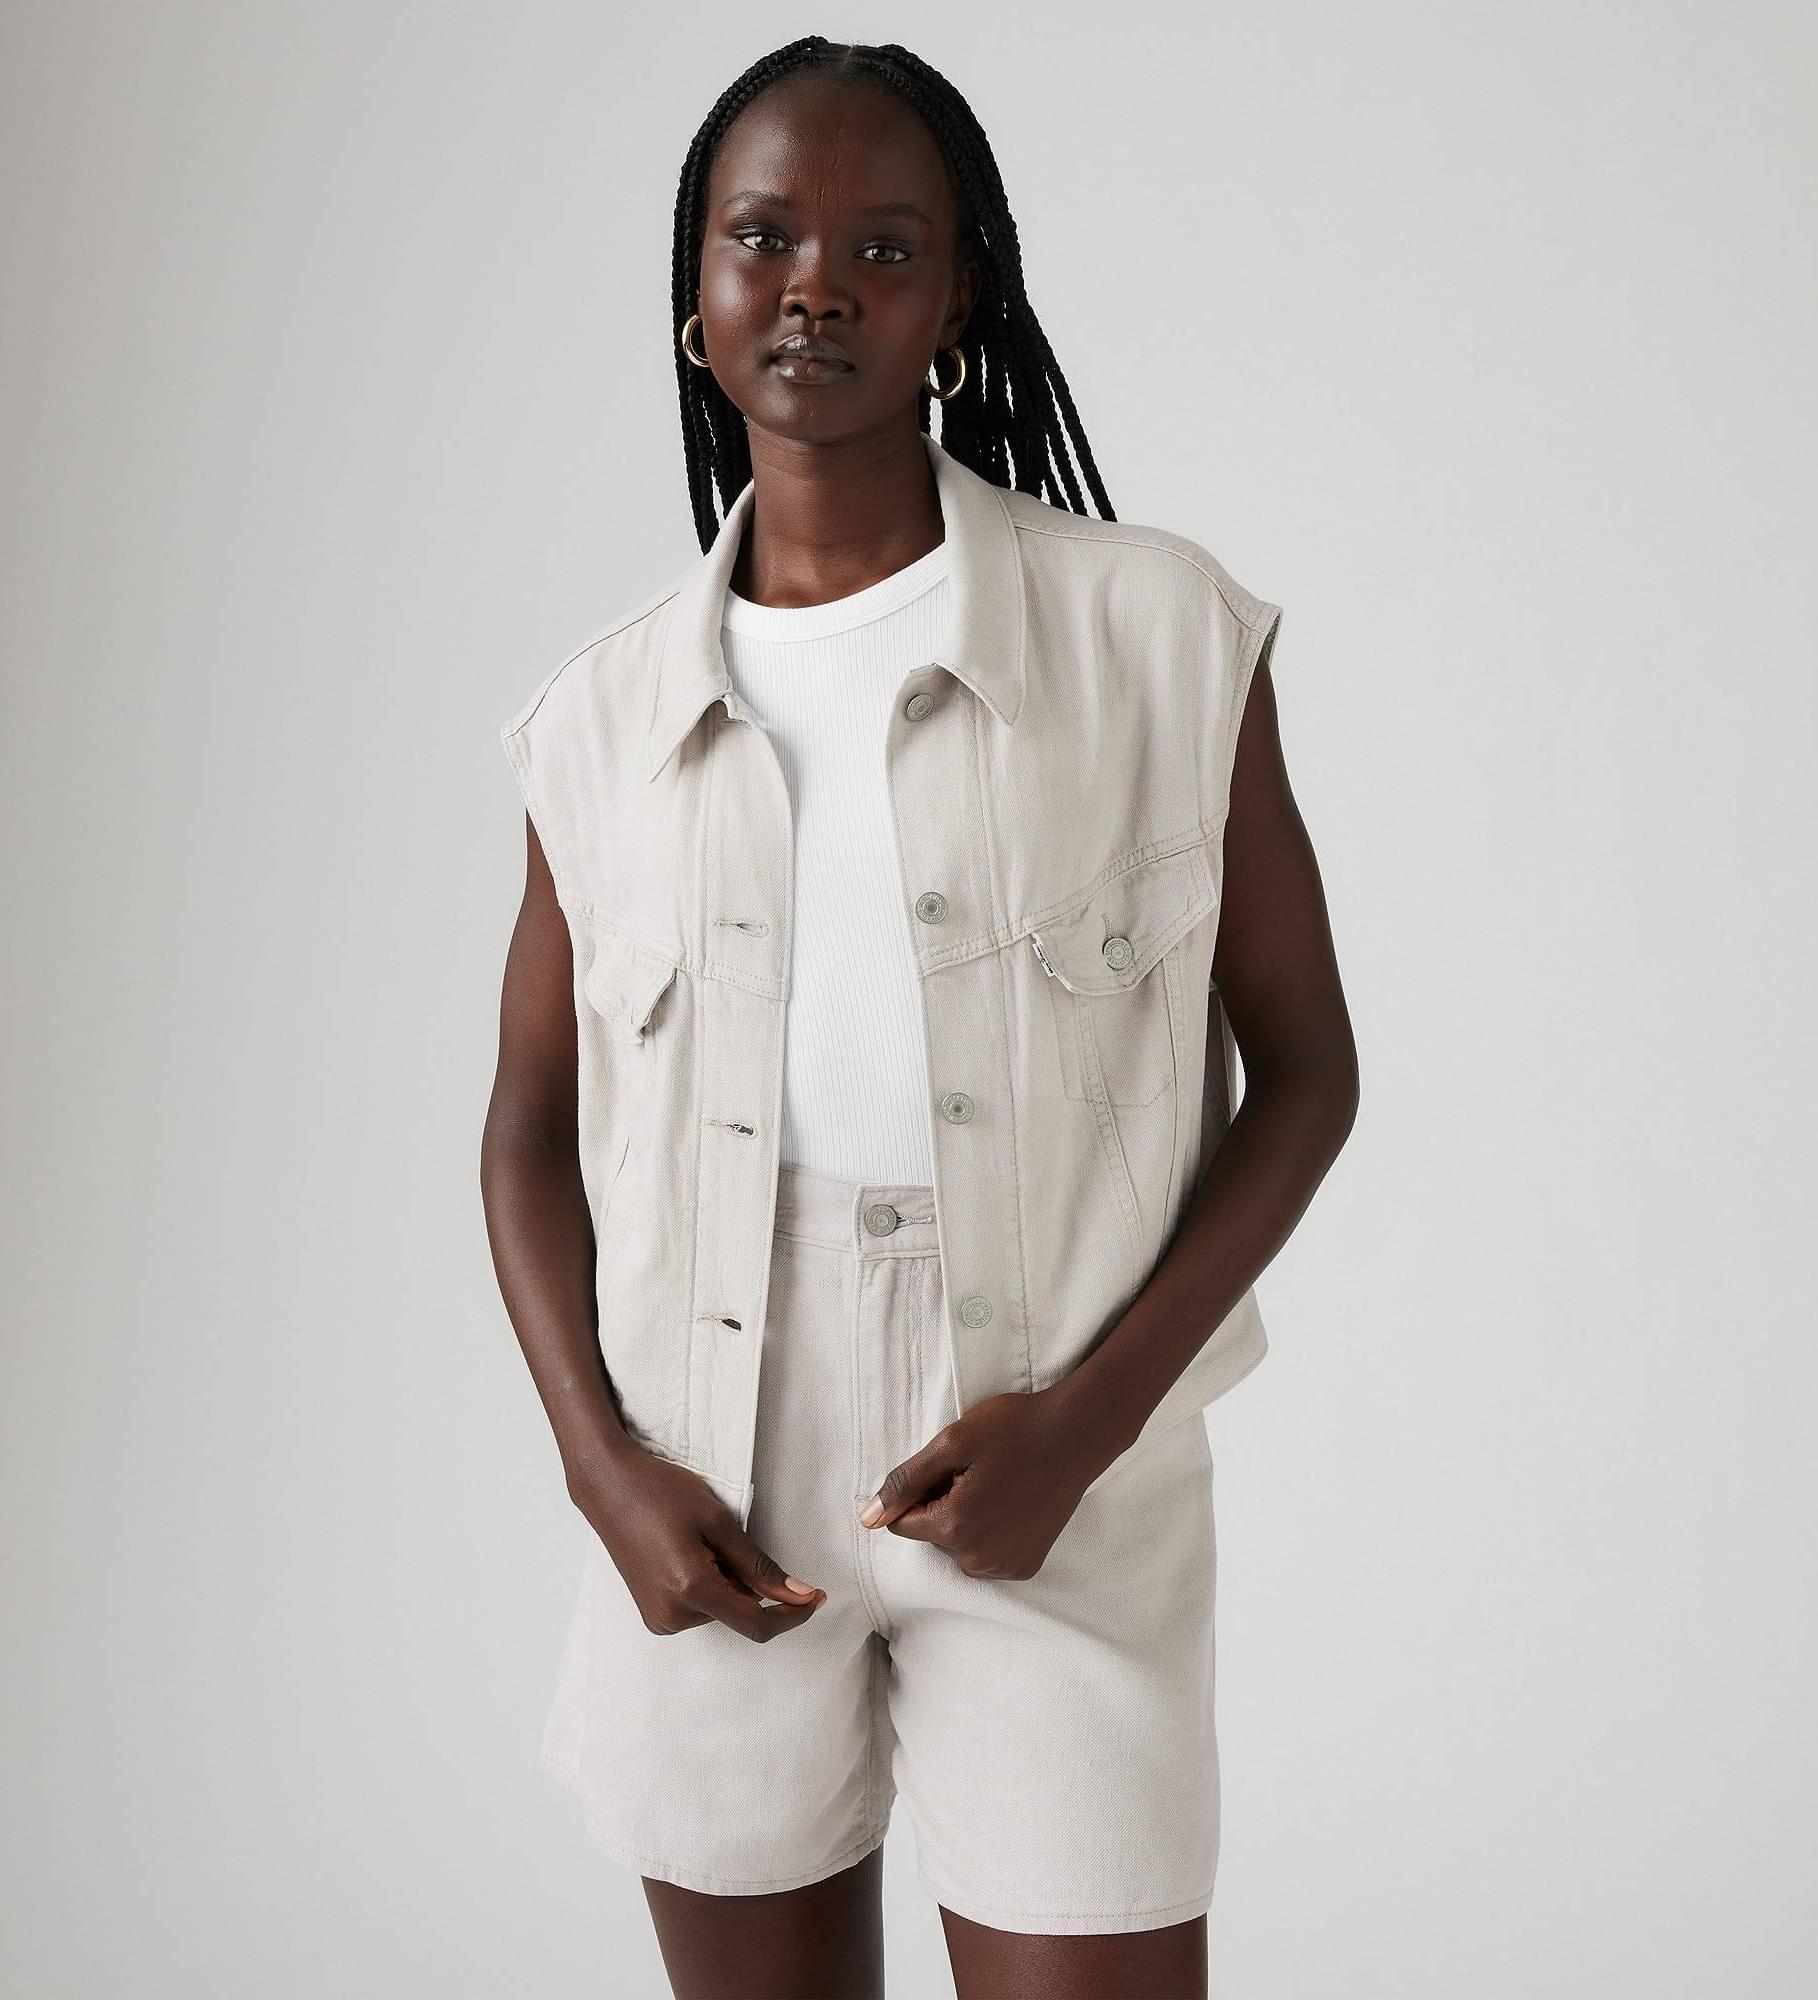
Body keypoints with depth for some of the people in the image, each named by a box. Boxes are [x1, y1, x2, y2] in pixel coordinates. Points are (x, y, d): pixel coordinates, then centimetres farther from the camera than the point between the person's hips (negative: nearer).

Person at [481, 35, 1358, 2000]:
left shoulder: (1159, 635, -3)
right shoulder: (607, 714, 5)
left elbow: (1302, 1069, 1)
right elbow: (533, 1124, 11)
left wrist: (1089, 1417, -10)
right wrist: (604, 1466, -3)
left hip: (1056, 1495, -2)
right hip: (708, 1513, 3)